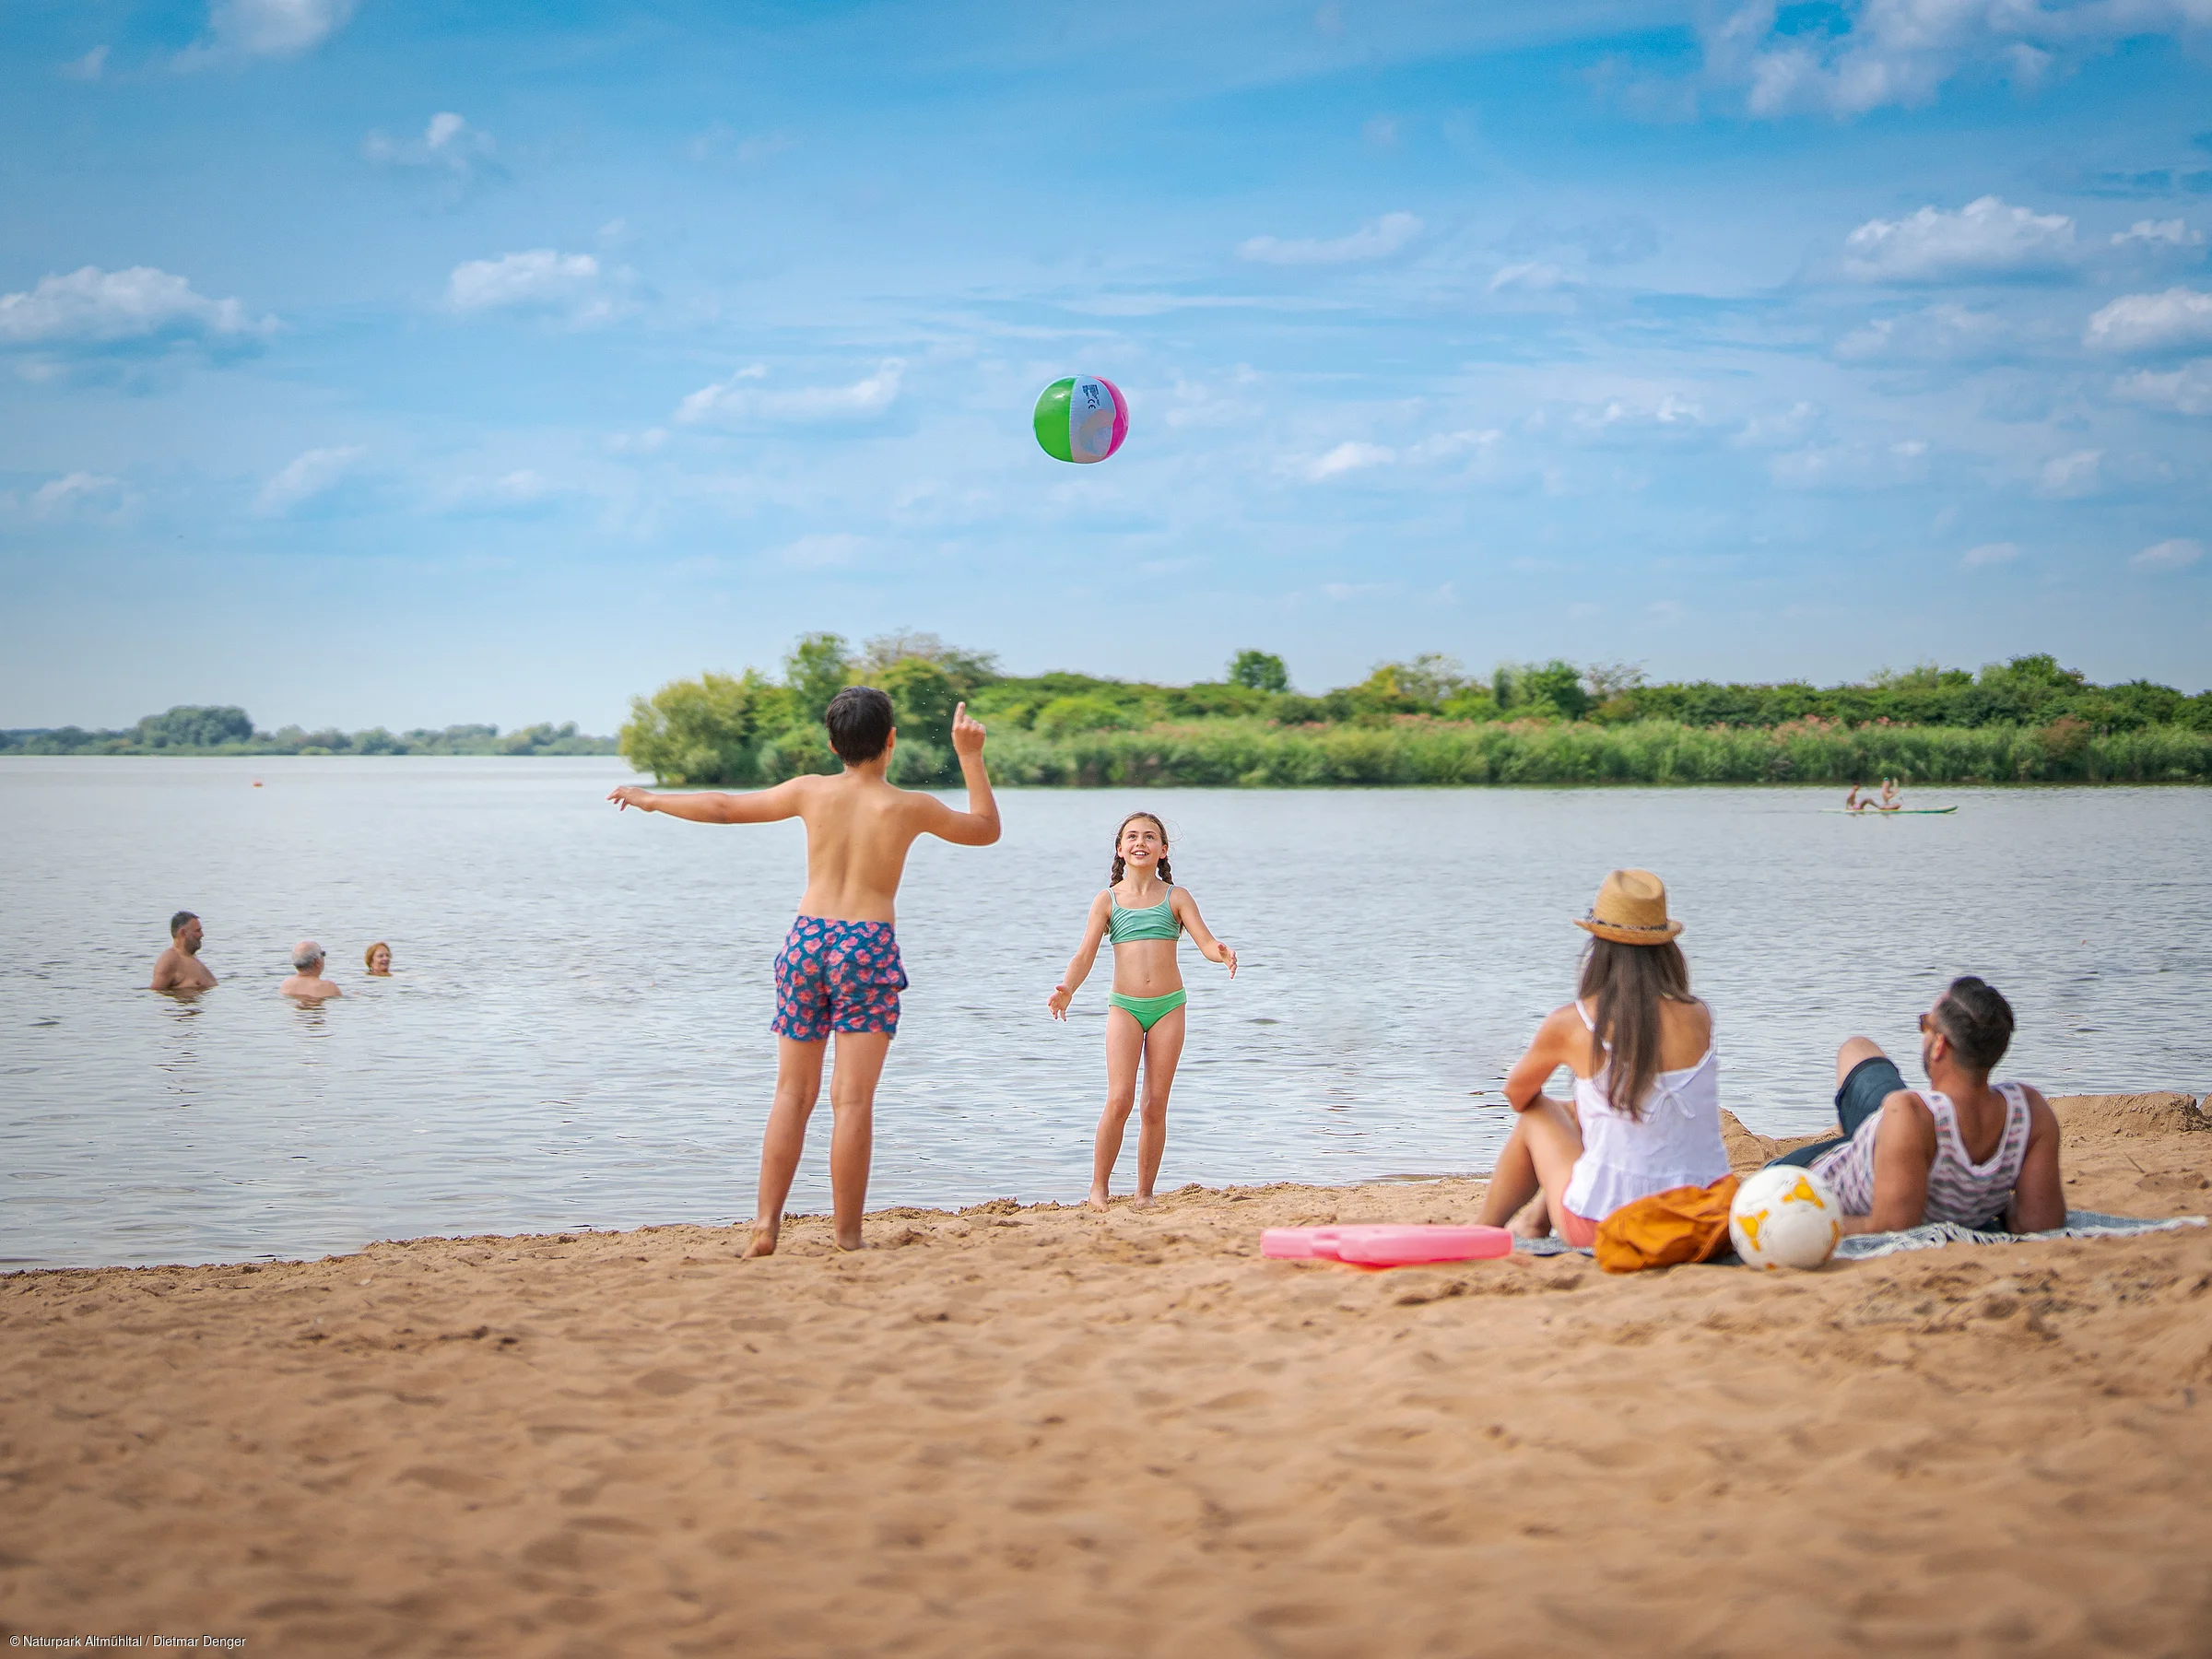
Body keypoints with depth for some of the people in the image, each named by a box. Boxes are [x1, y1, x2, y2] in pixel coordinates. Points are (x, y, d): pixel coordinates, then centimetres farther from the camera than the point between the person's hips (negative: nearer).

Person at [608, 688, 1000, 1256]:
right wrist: (971, 757, 20)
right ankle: (847, 1237, -2)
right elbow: (986, 828, 16)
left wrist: (652, 799, 28)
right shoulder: (911, 807, -1)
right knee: (853, 1099, -2)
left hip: (807, 938, 3)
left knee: (793, 1094, 10)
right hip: (868, 947, -3)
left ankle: (766, 1225, 4)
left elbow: (724, 808, 14)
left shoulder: (811, 792, 4)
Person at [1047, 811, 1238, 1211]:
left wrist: (1221, 953, -28)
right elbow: (1085, 953, -2)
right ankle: (1098, 1188, 1)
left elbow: (1205, 942, -4)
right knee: (1120, 1099, -12)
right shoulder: (1108, 900, 4)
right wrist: (1067, 989, -21)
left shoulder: (1176, 898, 5)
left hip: (1169, 1006, 1)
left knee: (1155, 1105, 3)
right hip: (1125, 1007, -1)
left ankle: (1144, 1193, 12)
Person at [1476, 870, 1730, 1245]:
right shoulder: (1699, 1018, -1)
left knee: (1537, 1116, 25)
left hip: (1603, 1226, -4)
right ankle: (1539, 1224, 50)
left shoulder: (1568, 1024, -9)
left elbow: (1517, 1093, 13)